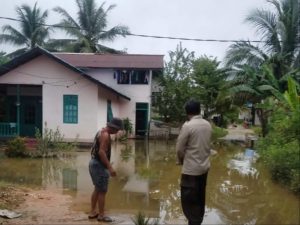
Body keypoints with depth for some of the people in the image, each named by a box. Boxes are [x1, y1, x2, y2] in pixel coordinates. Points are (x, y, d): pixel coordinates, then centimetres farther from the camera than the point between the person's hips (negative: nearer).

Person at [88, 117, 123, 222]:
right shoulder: (105, 135, -18)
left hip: (94, 163, 10)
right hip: (99, 165, -10)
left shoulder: (101, 132, 13)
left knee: (97, 189, 19)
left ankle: (93, 212, 25)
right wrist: (110, 167, -28)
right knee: (102, 191, 0)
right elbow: (101, 152, -27)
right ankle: (101, 215, 10)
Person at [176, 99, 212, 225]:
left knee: (189, 201, 4)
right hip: (204, 166, 7)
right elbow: (207, 145, 7)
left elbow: (179, 148, -12)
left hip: (191, 169, -7)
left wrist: (181, 161, 7)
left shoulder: (187, 126, -18)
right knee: (200, 198, 19)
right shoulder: (207, 125, 1)